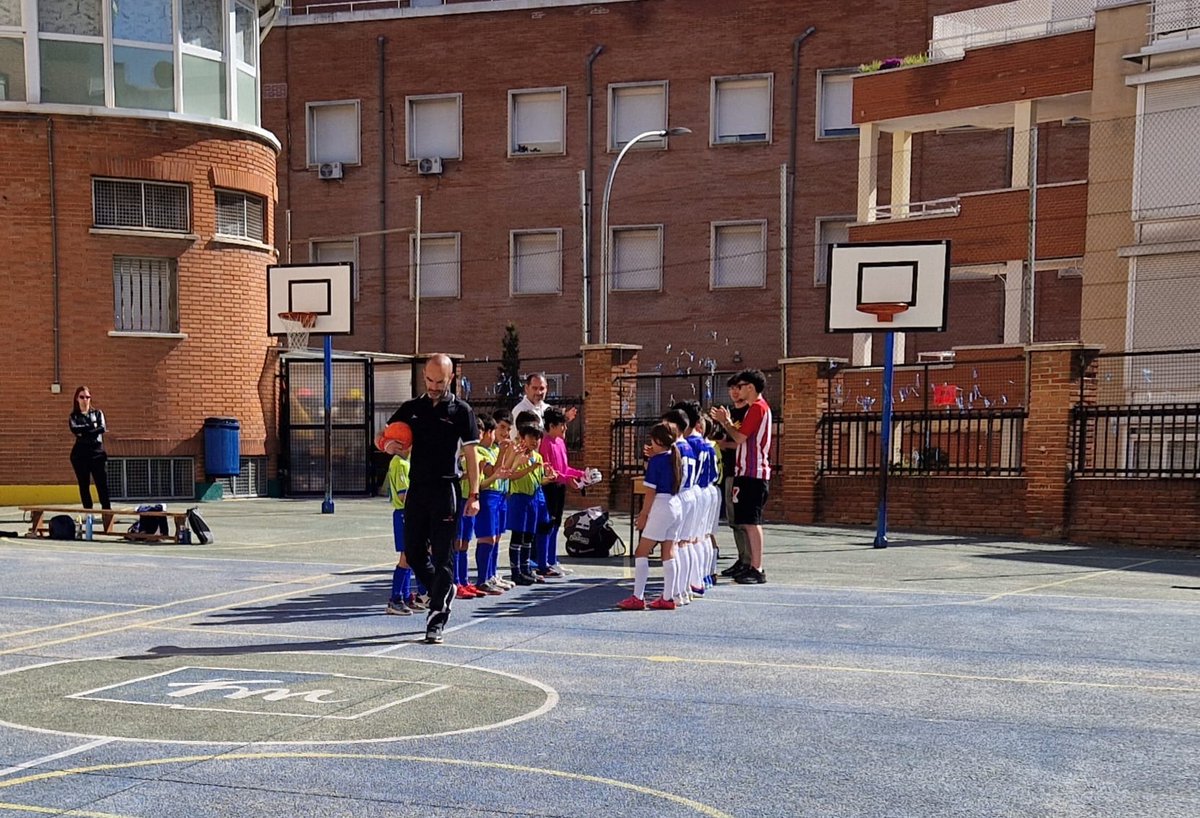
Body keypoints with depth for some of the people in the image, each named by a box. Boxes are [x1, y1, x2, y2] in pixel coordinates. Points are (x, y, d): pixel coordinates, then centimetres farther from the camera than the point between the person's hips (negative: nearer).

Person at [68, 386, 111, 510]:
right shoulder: (73, 417, 10)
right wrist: (94, 427, -11)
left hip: (98, 453, 0)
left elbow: (102, 428, -5)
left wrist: (85, 432, -11)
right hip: (80, 455, 0)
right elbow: (77, 431, -10)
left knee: (103, 485, -7)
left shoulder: (98, 413, 14)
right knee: (84, 485, 2)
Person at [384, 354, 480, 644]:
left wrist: (474, 494, -7)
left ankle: (436, 623, -1)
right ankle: (444, 591, 34)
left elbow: (471, 454, 0)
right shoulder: (410, 408, 10)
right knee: (413, 553, 9)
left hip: (446, 490, -4)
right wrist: (388, 445, -9)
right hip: (417, 489, 4)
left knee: (441, 557, -4)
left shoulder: (461, 411, 0)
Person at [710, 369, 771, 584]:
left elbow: (740, 437, -15)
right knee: (748, 522, 11)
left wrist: (725, 421, -1)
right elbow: (742, 439, 20)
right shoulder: (756, 407, 20)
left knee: (751, 522, -10)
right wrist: (727, 422, 17)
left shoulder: (758, 407, -11)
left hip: (753, 473, -10)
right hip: (748, 472, 10)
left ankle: (757, 570, -9)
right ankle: (752, 566, 15)